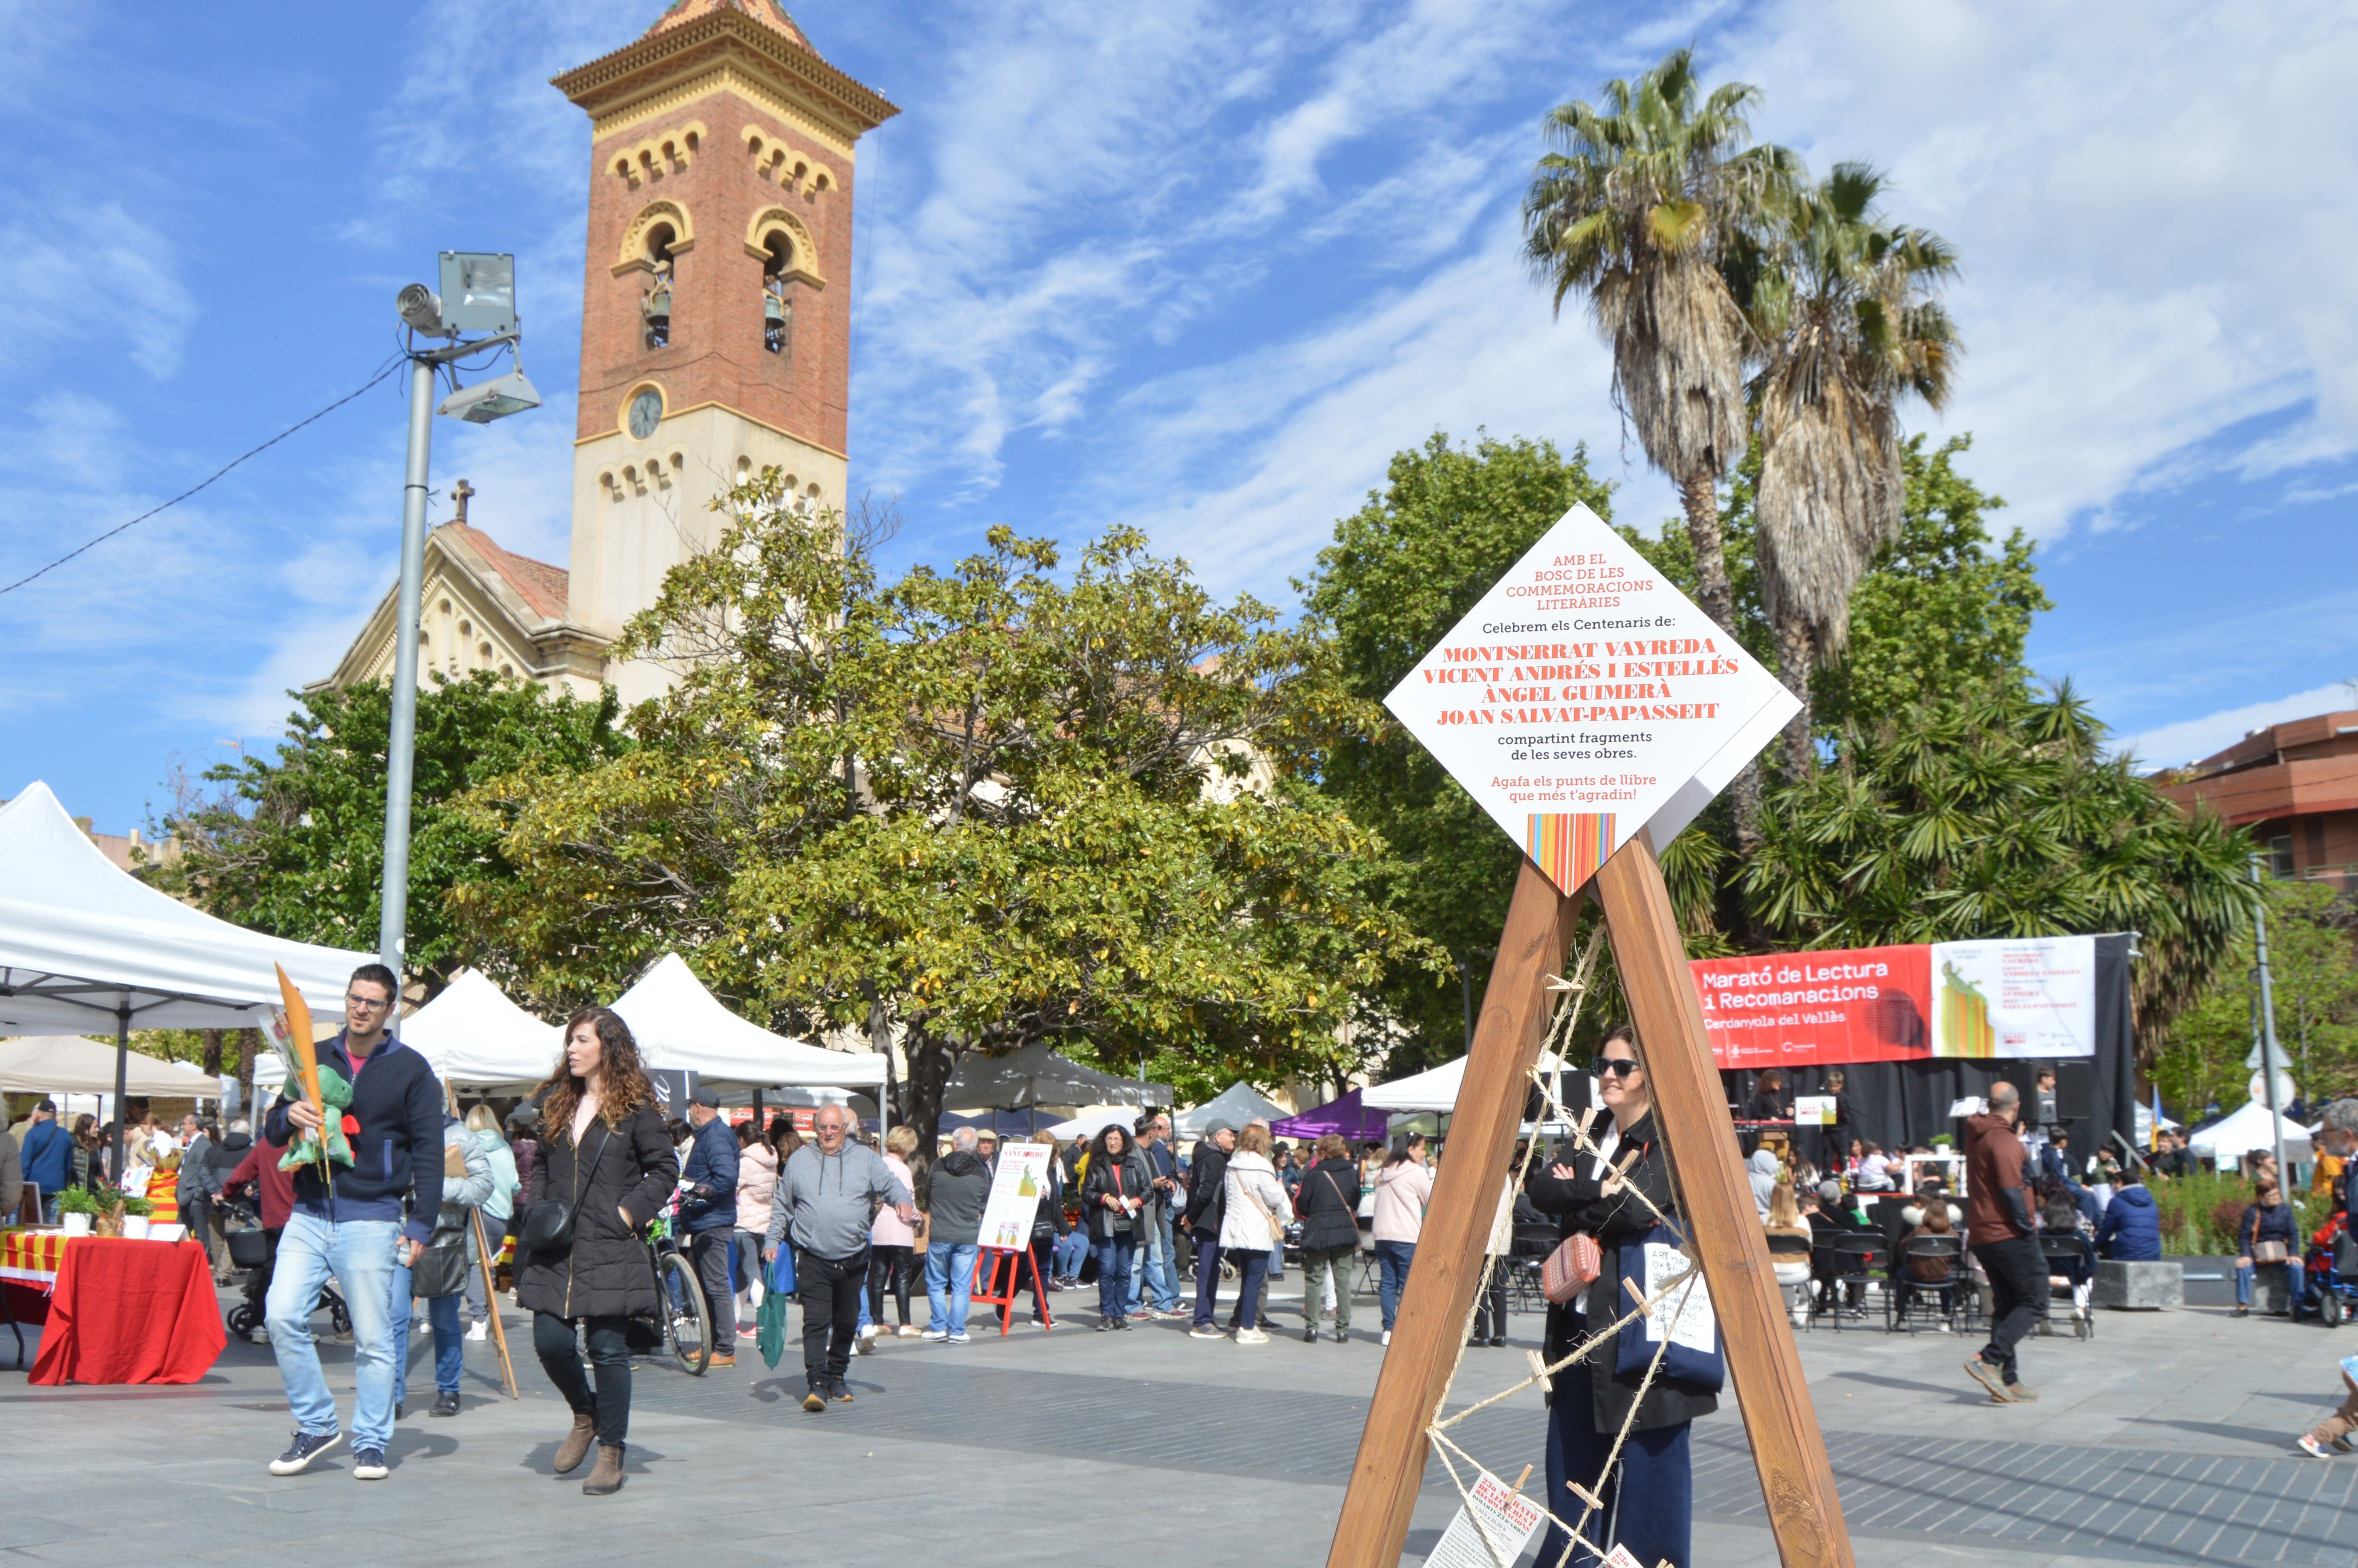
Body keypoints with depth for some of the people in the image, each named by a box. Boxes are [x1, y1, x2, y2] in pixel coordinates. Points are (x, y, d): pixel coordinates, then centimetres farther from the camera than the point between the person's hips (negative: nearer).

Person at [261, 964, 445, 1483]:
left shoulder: (411, 1069, 3)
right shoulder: (314, 1058, 13)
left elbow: (429, 1151, 0)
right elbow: (272, 1134, 16)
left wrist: (422, 1224, -7)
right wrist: (288, 1116, -8)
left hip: (371, 1220, -3)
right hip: (309, 1214, 3)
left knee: (373, 1338, -1)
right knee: (283, 1317, -9)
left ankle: (370, 1443, 11)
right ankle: (316, 1425, 7)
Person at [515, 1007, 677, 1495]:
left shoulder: (634, 1107, -2)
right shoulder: (553, 1102, 12)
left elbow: (665, 1167, 0)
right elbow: (538, 1163, 20)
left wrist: (629, 1212, -9)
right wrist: (534, 1209, 5)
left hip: (610, 1249, -4)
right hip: (555, 1249, 4)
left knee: (608, 1348, -2)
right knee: (550, 1341, 0)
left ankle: (611, 1454, 10)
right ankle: (585, 1417, 28)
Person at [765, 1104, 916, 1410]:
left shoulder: (866, 1158, 8)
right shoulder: (798, 1161, 9)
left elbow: (890, 1184, 1)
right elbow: (782, 1206, 14)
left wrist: (904, 1200, -21)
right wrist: (773, 1241, 7)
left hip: (854, 1260, 2)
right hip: (813, 1261, -2)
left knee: (847, 1323, 12)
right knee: (816, 1322, -12)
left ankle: (837, 1377, 27)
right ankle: (817, 1384, -14)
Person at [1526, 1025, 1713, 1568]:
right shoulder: (1589, 1141, 14)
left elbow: (1640, 1209, -21)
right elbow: (1540, 1189, -1)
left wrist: (1575, 1195, -6)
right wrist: (1600, 1189, -15)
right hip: (1581, 1326, 7)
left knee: (1651, 1461, 0)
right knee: (1573, 1459, 11)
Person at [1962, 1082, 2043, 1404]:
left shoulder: (1976, 1136, 14)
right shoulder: (2003, 1139, -15)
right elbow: (2011, 1190, -21)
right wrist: (2026, 1228, -13)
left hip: (1981, 1235, 9)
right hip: (2007, 1233, -9)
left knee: (2005, 1305, 13)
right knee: (2034, 1302, -4)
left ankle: (2008, 1379, 12)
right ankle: (1989, 1360, -17)